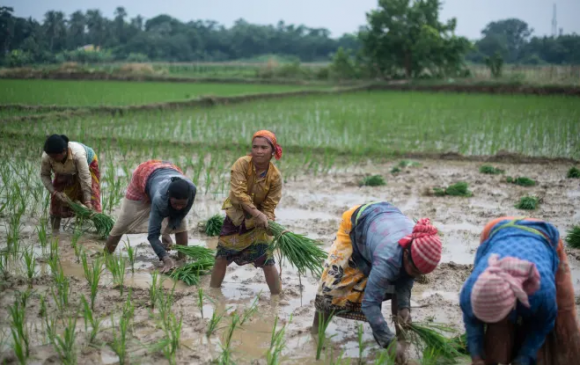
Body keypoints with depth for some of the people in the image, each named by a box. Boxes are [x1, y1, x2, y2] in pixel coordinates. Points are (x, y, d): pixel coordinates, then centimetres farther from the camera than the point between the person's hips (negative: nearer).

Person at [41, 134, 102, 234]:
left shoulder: (77, 154, -44)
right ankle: (54, 232, 3)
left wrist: (87, 202, -40)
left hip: (88, 162, -3)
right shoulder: (46, 157, -34)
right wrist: (55, 192, -30)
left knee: (91, 195, -15)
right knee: (57, 199, -6)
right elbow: (44, 175, -17)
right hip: (65, 171, 3)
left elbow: (85, 178, -40)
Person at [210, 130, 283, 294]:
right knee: (221, 257, 5)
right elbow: (238, 193, -27)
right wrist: (257, 214, -33)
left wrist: (268, 224, -30)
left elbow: (269, 207, -12)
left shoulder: (275, 176, -18)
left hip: (258, 221, 0)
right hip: (236, 216, 0)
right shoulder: (242, 163, -21)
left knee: (268, 262, -4)